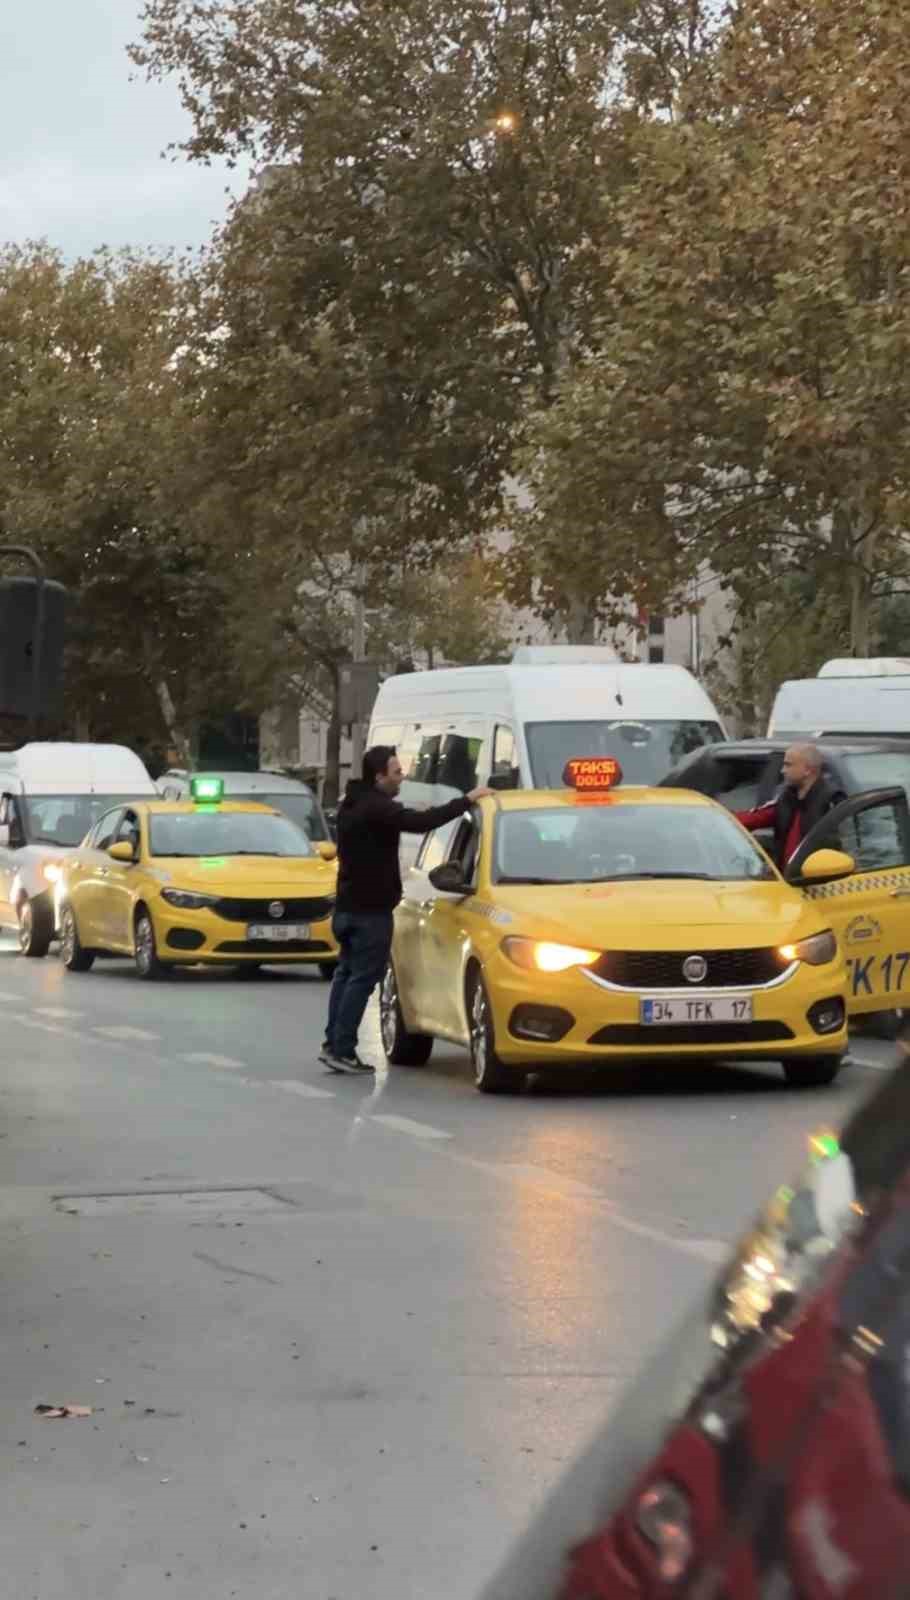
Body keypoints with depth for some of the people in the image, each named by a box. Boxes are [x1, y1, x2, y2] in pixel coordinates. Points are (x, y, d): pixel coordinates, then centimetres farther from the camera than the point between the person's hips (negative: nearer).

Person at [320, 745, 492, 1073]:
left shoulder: (353, 804, 13)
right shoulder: (377, 808, -20)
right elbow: (421, 822, -31)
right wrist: (467, 800, -26)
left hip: (347, 906, 10)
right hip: (370, 910, -10)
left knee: (347, 973, 17)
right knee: (362, 978, -7)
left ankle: (333, 1043, 18)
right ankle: (342, 1050, -8)